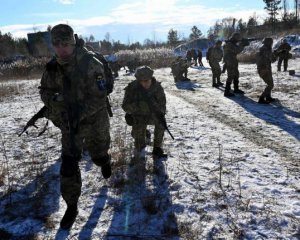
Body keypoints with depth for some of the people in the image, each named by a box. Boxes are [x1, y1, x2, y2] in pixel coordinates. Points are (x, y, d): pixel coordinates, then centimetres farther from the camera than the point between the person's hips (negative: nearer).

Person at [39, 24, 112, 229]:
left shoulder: (91, 64, -21)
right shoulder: (53, 67, -5)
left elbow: (99, 97, -22)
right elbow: (45, 91, 6)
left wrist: (80, 112, -32)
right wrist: (56, 101, -15)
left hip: (94, 120, -3)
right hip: (68, 122, 3)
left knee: (98, 154, 18)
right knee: (68, 164, 0)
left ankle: (105, 162, 58)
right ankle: (72, 206, 15)